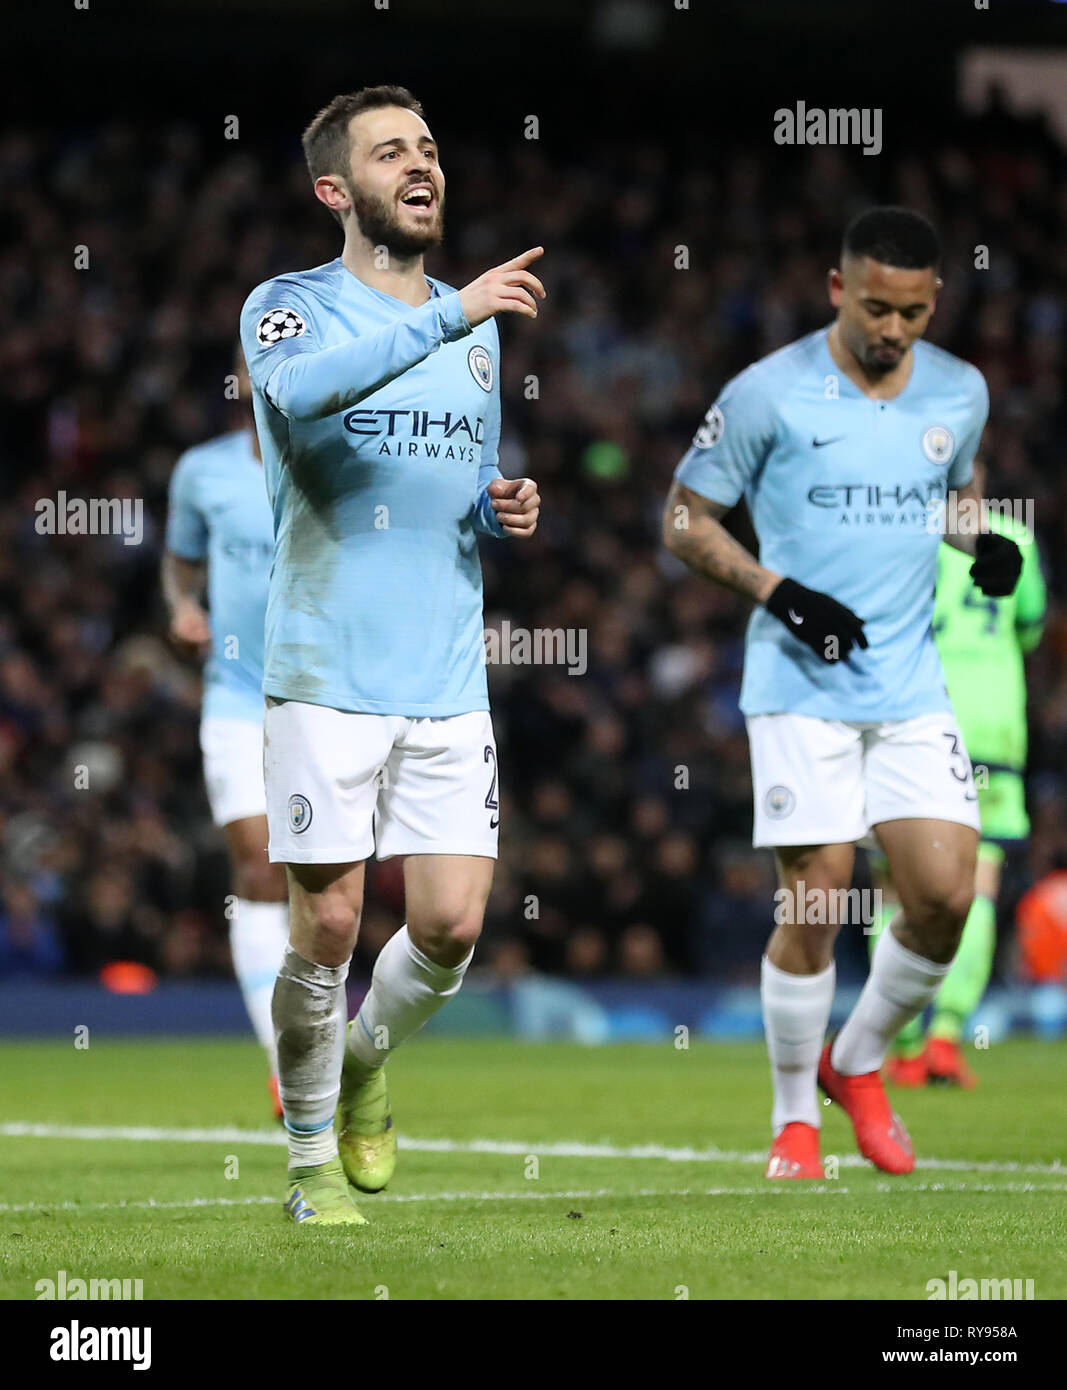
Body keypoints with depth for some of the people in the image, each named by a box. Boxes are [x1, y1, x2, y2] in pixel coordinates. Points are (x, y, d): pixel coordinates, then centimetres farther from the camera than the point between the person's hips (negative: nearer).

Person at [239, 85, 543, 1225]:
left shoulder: (476, 329, 16)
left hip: (449, 680, 5)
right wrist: (449, 314, -33)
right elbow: (305, 388, -27)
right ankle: (311, 1157, 14)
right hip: (328, 675, -5)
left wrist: (507, 511, 4)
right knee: (328, 926, -3)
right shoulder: (290, 307, -3)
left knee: (451, 926, -3)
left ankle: (366, 1057, 27)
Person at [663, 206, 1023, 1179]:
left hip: (912, 688, 4)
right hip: (802, 687, -4)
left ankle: (858, 1062, 19)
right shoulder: (770, 393, -8)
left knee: (945, 893, -6)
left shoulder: (959, 392, 5)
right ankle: (795, 1114, 11)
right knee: (817, 898, -7)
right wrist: (777, 592, -15)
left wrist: (985, 546, 2)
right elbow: (685, 517, -2)